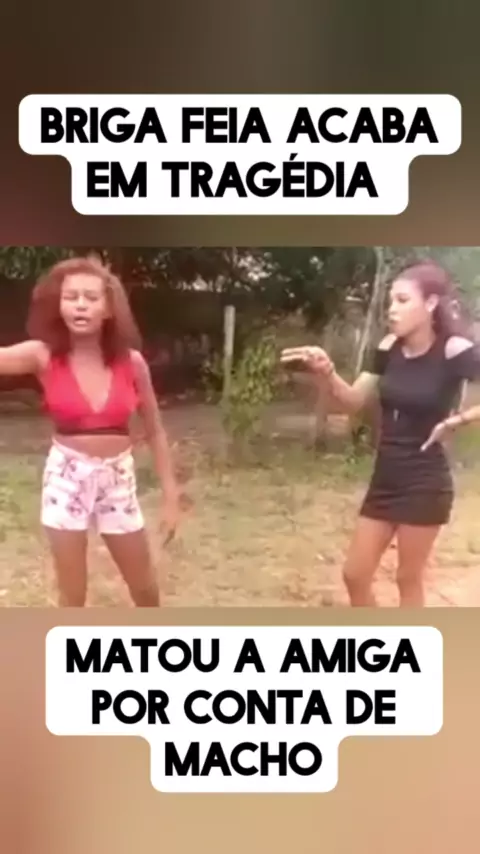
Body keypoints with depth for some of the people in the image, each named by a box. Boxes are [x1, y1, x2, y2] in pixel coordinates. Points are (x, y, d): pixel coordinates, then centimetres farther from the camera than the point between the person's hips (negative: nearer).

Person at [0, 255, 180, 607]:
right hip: (66, 478, -1)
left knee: (145, 587, 15)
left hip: (118, 478, 2)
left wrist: (171, 494, 2)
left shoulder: (131, 361, -6)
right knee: (72, 595, 8)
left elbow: (155, 431, 2)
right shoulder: (44, 356, -9)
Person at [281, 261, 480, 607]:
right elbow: (354, 401, 4)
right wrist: (327, 371, -11)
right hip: (385, 479, 6)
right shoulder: (390, 348, 1)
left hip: (425, 483, -6)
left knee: (409, 579, 9)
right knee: (355, 575, 12)